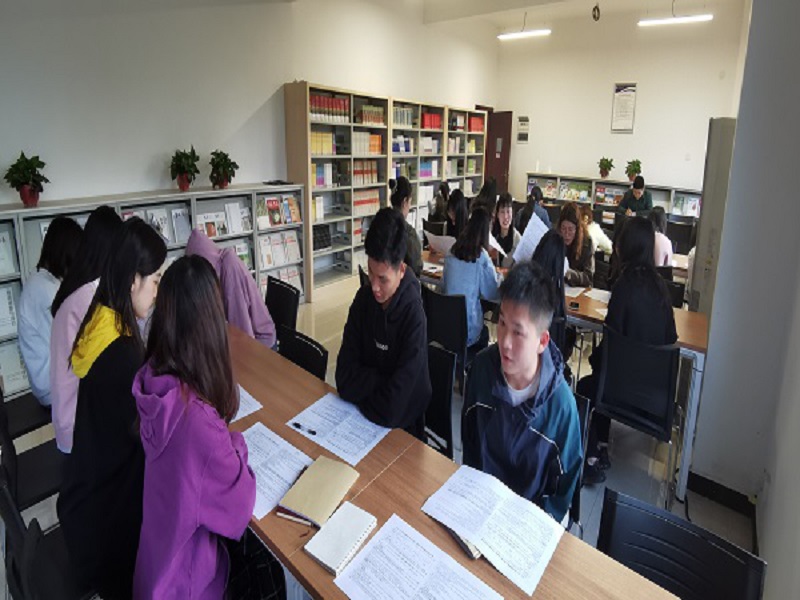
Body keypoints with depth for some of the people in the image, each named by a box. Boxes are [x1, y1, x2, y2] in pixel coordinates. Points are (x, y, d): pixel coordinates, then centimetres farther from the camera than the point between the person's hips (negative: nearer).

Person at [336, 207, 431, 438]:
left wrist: (361, 387, -8)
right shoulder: (364, 298, -6)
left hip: (401, 427, -4)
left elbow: (390, 411, -24)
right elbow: (344, 378, -7)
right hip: (362, 415, 4)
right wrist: (381, 381, -19)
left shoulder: (414, 317, -23)